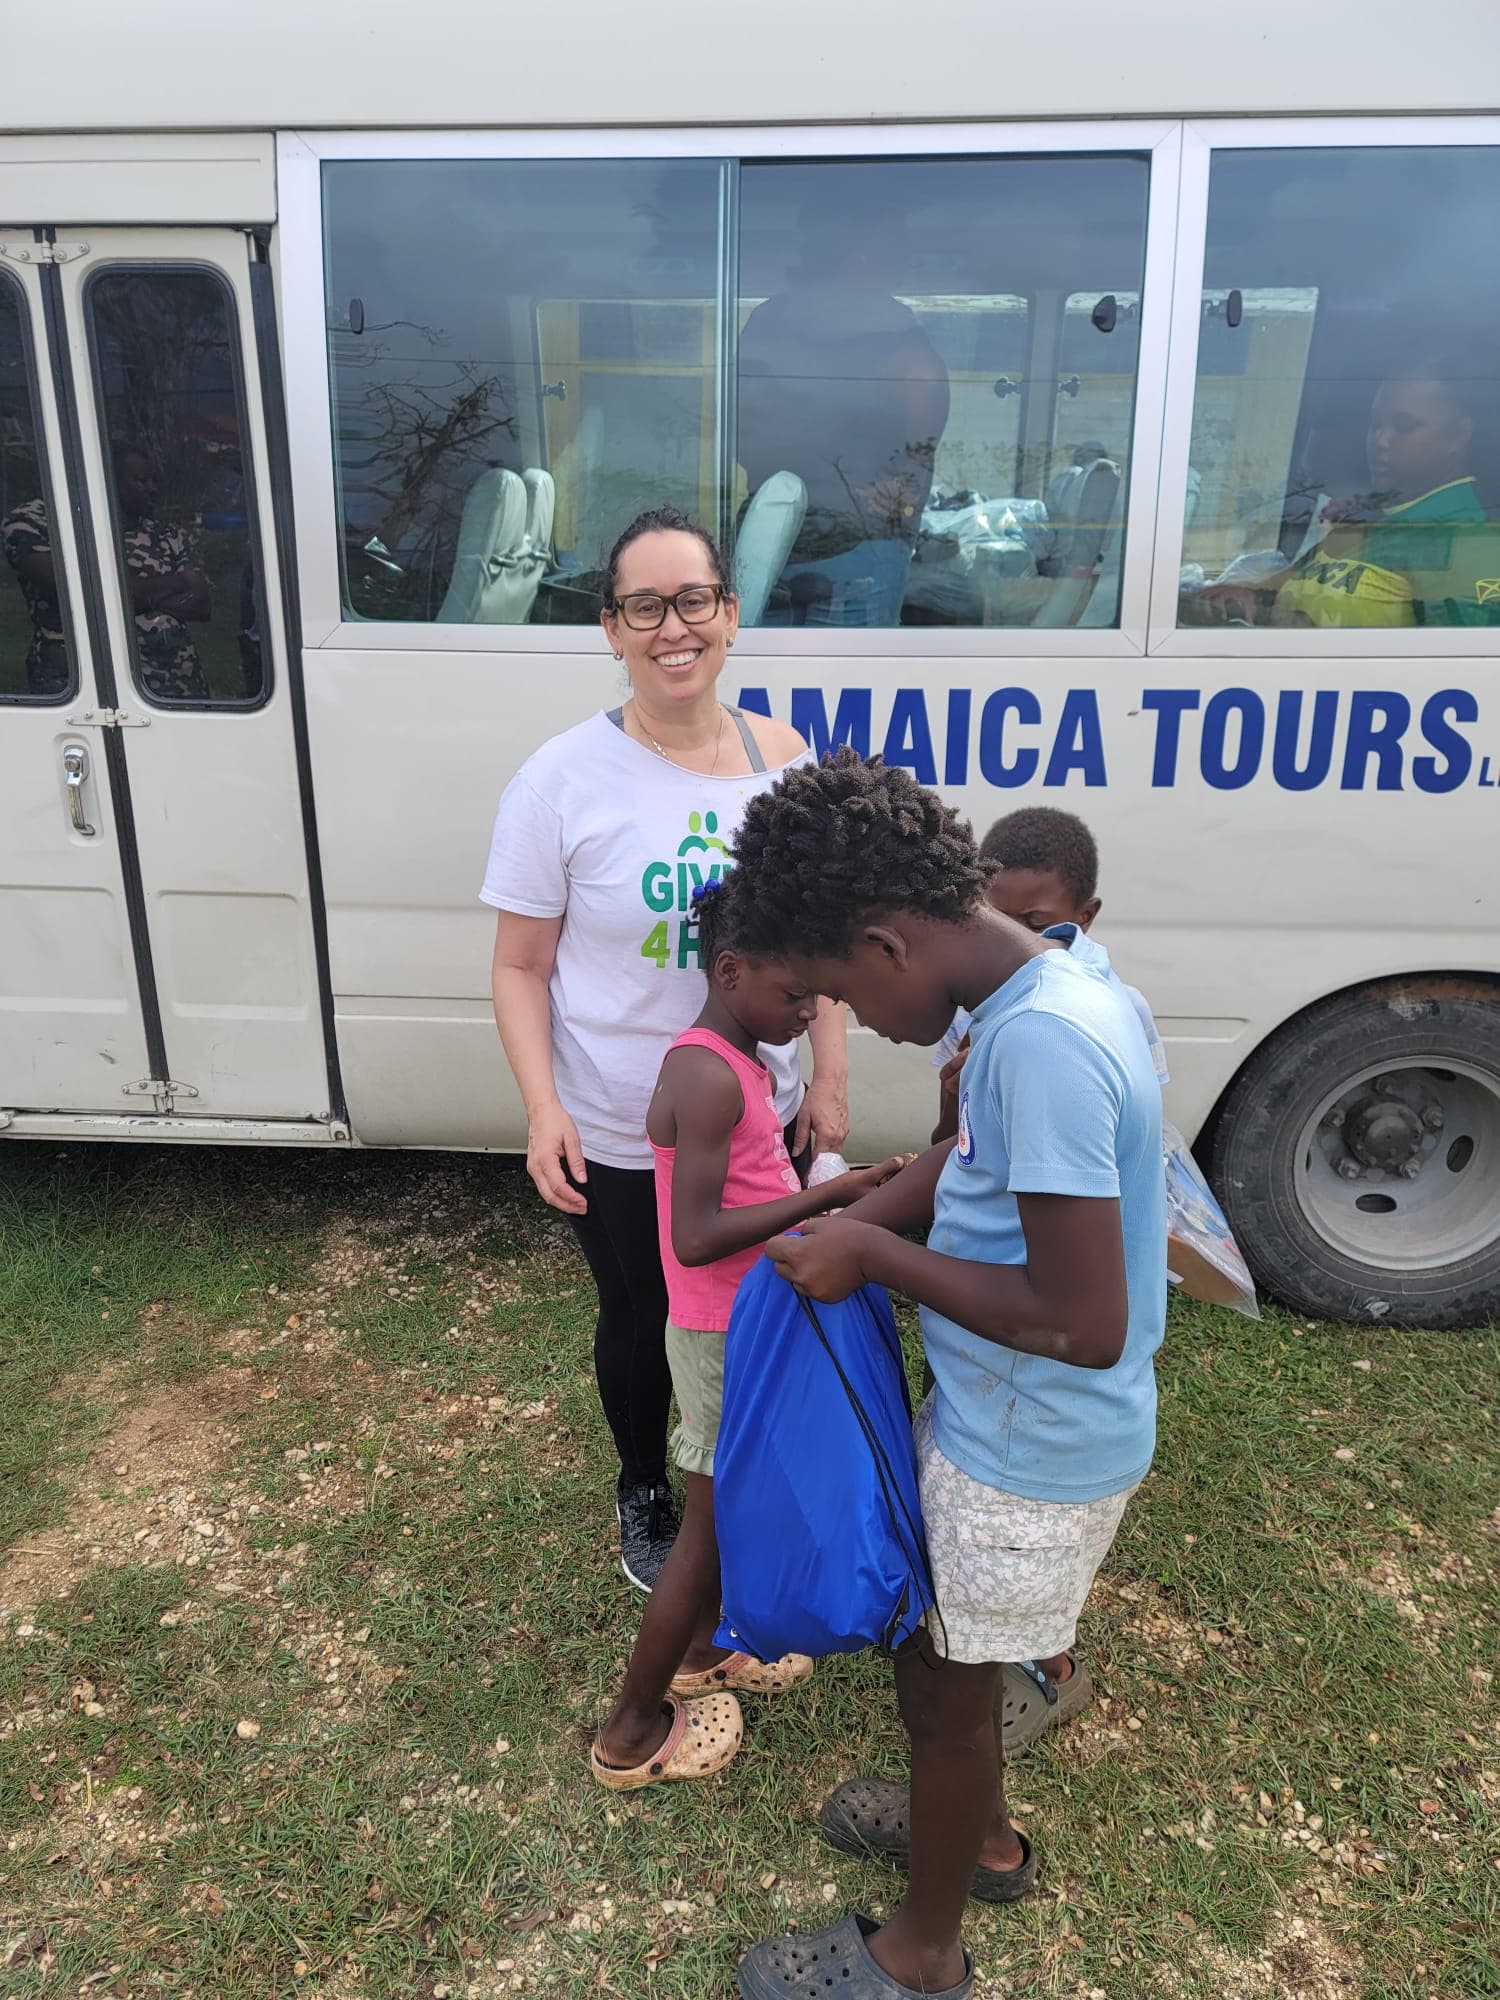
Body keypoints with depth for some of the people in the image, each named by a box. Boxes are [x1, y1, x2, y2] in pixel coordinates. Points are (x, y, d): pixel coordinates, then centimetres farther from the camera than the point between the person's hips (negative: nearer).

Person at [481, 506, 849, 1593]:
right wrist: (543, 1109, -18)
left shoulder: (784, 757, -4)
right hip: (618, 1136, -2)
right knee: (642, 1321, 18)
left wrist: (830, 1078, 2)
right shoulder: (562, 779, -13)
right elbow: (522, 967, -8)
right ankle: (645, 1494, 48)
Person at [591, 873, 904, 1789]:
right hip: (726, 1336, -9)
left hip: (751, 1320, 9)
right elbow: (695, 1238, -29)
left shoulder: (737, 1061, 5)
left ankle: (704, 1650, 47)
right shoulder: (709, 1077, -26)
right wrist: (825, 1197, -27)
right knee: (713, 1524, 6)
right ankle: (632, 1733, 24)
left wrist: (843, 1189, -1)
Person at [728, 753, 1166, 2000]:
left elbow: (1086, 1324, -32)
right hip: (1002, 1424, 8)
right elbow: (982, 1157, 14)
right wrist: (861, 1219, 1)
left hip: (1031, 1454, -8)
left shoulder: (1041, 1042, -33)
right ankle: (982, 1833, 54)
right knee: (939, 1651, 28)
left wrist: (877, 1255, -23)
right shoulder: (1050, 978, -3)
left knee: (942, 1686, 15)